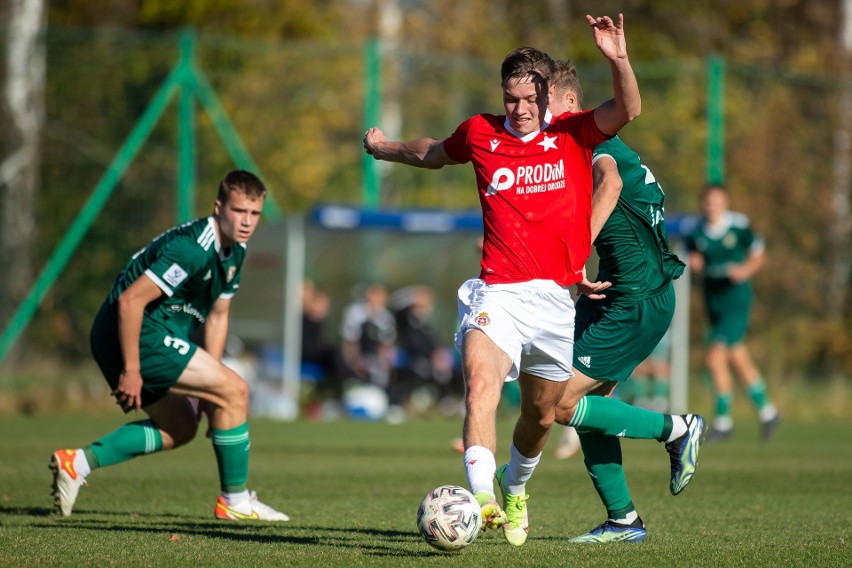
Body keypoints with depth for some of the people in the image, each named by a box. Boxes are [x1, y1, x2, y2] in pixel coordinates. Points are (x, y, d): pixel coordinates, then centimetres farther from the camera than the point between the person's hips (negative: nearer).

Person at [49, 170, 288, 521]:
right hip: (136, 334, -11)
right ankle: (234, 501, -1)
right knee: (235, 390, -10)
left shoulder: (234, 252, 10)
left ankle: (78, 462, 14)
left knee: (179, 428, 19)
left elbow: (216, 316, 19)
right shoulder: (193, 248, -22)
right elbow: (130, 299, -25)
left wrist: (207, 385, 14)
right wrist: (131, 371, -23)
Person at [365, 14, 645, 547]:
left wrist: (619, 59, -31)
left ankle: (515, 492, 42)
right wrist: (385, 149, 45)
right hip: (497, 294, -1)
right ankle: (482, 499, -40)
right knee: (481, 385, -27)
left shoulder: (574, 134, 4)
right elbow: (431, 153, 30)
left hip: (556, 299, 1)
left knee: (542, 416, 13)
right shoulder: (481, 134, 8)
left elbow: (629, 109, -14)